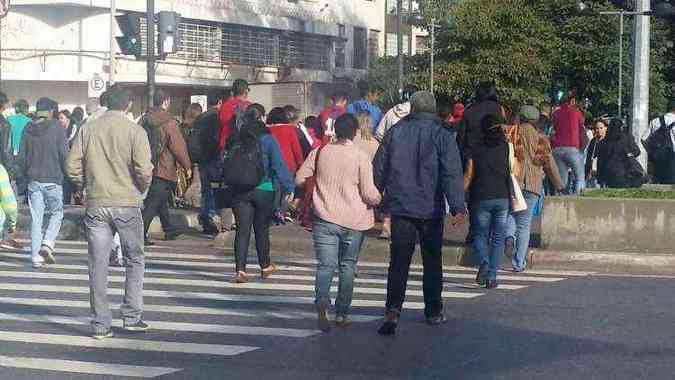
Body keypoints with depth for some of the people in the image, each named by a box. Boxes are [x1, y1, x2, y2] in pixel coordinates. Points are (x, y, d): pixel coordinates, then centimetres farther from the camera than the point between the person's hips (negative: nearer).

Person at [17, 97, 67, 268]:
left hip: (33, 180, 4)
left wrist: (24, 176, 17)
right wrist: (67, 174, 4)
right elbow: (64, 155, -9)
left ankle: (36, 256, 6)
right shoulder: (57, 128, -6)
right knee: (56, 213, 11)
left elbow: (22, 156, 7)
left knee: (36, 218, 7)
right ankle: (47, 244, -8)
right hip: (53, 179, -3)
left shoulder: (28, 129, 5)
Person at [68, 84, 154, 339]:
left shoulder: (89, 129, 2)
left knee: (98, 265, 6)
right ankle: (132, 316, 13)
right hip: (127, 204, -2)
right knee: (135, 261, 14)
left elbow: (72, 166, 0)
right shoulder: (135, 131, -7)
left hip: (96, 204, 2)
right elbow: (144, 170, -14)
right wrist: (142, 190, 6)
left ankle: (101, 324, 7)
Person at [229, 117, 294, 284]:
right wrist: (288, 187, -8)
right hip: (264, 190, -2)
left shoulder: (236, 142, 9)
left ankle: (240, 270, -8)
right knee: (262, 229, 11)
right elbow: (279, 165, -10)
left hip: (239, 192, 2)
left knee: (242, 230, 1)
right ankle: (265, 266, 26)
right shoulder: (268, 141, -2)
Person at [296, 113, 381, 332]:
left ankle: (322, 299, -29)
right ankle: (342, 313, 16)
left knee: (326, 265, -1)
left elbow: (299, 179, 7)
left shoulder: (320, 152, 1)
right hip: (354, 221, -1)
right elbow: (369, 194, -11)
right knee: (348, 267, 13)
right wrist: (379, 199, 11)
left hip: (325, 219, 1)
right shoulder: (361, 157, -8)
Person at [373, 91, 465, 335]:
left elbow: (379, 169, 8)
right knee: (432, 261, 13)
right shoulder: (442, 135, -4)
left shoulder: (395, 132, 3)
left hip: (400, 207, 1)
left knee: (399, 261, 0)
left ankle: (393, 311, -16)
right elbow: (452, 173, -12)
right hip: (431, 209, -1)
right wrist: (458, 206, -14)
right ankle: (434, 312, 21)